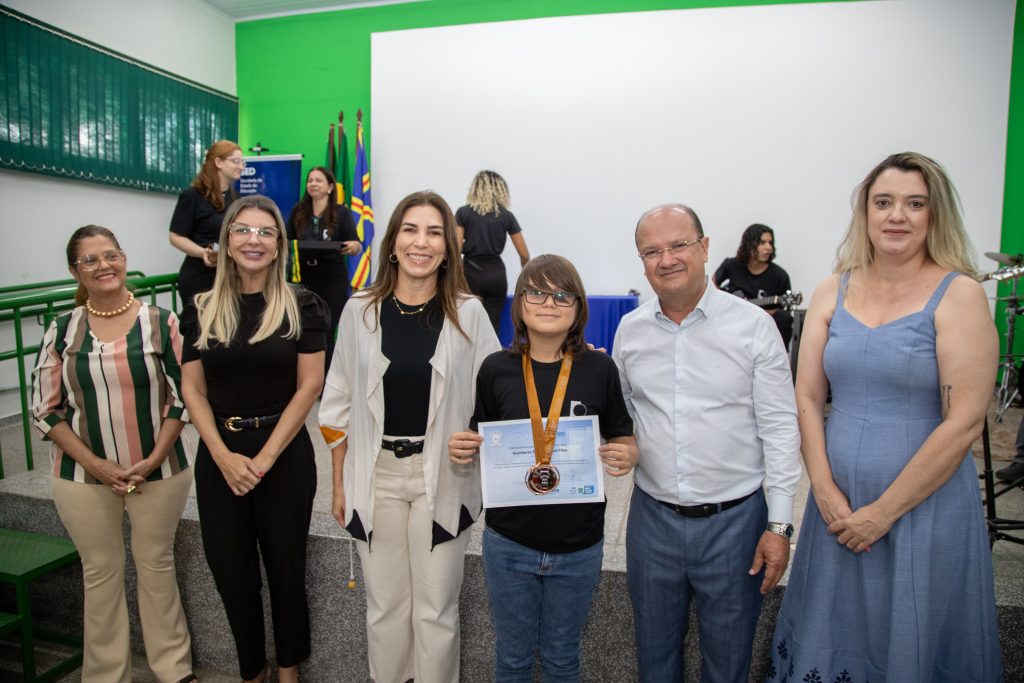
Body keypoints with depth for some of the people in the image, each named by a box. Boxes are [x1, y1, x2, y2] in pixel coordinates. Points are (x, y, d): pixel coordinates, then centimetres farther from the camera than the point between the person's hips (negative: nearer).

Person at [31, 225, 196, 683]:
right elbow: (45, 408, 1)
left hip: (158, 473, -1)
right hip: (84, 478, 1)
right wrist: (95, 464, -9)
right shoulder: (62, 330, 0)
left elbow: (182, 396, -4)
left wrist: (152, 461, -11)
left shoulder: (160, 322, -4)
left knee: (157, 567, 11)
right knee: (101, 574, 13)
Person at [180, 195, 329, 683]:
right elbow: (193, 391, 2)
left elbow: (308, 387, -9)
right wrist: (223, 456, -11)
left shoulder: (301, 306, -5)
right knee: (230, 572, 11)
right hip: (219, 456, 3)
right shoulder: (201, 310, 4)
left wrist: (264, 458, -13)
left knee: (284, 567, 9)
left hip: (284, 454, -3)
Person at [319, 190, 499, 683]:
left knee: (436, 609, 12)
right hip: (375, 475, 2)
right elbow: (339, 405, 5)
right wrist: (340, 484, 6)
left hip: (442, 476, -1)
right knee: (384, 605, 17)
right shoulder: (359, 312, -2)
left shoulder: (468, 313, -6)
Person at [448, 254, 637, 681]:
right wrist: (462, 451, -16)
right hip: (509, 544, 0)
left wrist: (627, 457, -19)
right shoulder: (496, 369, -7)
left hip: (578, 547, 0)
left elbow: (624, 440, 2)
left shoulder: (599, 369, -8)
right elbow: (480, 441, 5)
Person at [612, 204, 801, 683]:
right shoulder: (629, 329, 2)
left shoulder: (752, 325, -8)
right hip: (652, 515, 3)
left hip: (734, 518, -2)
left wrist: (779, 524, -8)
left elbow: (779, 426, -7)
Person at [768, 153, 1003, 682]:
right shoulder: (832, 292, 2)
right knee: (832, 633, 18)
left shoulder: (958, 295, -9)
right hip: (838, 503, 4)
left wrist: (884, 511, -13)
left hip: (925, 505, -3)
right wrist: (826, 492, -8)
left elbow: (964, 421, -14)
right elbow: (807, 398, 1)